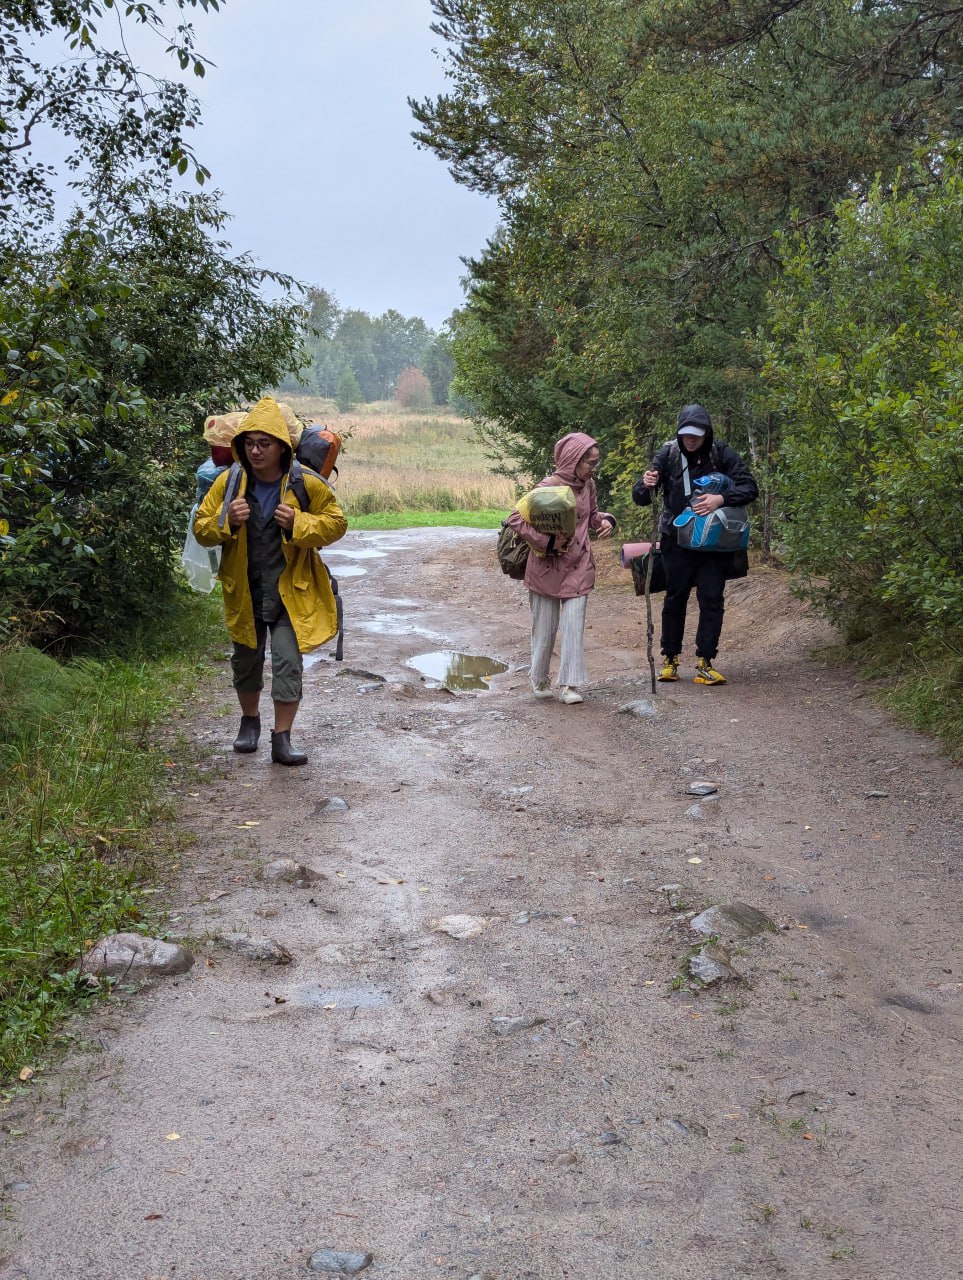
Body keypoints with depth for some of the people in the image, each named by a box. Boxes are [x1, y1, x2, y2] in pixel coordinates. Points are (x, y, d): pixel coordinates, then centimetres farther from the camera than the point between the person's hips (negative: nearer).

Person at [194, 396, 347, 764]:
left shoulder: (306, 485, -12)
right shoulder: (228, 482, -7)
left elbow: (336, 523, -3)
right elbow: (201, 528, -1)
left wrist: (299, 524, -21)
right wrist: (226, 521, -23)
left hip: (291, 592, -2)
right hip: (244, 592, 3)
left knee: (288, 663, -8)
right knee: (246, 661, 17)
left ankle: (281, 740, 1)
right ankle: (250, 721, 41)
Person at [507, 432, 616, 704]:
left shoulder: (588, 485, 1)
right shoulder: (549, 487, -17)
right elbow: (516, 519, -18)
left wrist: (605, 520, -4)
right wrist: (548, 542, -21)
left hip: (579, 566, 4)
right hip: (547, 567, -4)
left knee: (574, 625, -3)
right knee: (545, 627, 9)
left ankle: (569, 685, 0)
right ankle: (539, 680, 27)